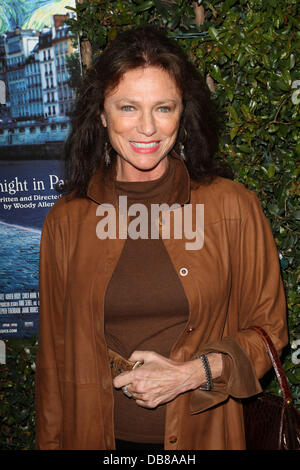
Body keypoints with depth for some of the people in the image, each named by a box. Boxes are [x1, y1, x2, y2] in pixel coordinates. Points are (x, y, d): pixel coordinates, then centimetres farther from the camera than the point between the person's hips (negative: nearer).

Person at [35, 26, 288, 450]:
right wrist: (52, 442, 3)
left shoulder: (234, 207, -10)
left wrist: (192, 373, -16)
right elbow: (55, 352, 2)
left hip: (202, 431, -1)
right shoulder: (66, 220, -5)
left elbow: (268, 328, -2)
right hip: (98, 434, 1)